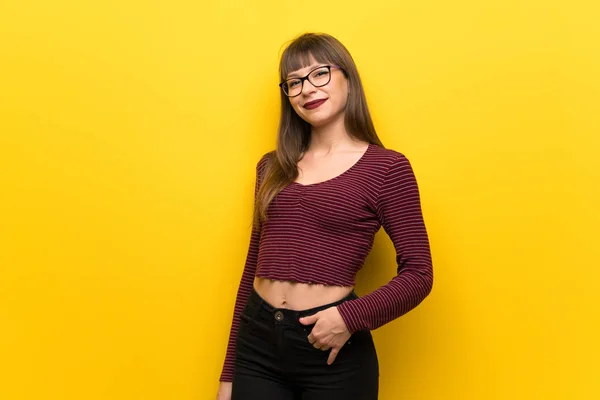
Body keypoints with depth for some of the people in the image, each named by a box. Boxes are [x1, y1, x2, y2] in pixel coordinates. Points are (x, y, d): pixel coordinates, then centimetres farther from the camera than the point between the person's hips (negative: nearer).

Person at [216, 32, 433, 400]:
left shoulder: (387, 167, -4)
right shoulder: (272, 166, 7)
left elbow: (418, 274, -4)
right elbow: (254, 268, 10)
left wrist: (351, 317, -19)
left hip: (333, 352, -3)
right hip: (257, 343, 3)